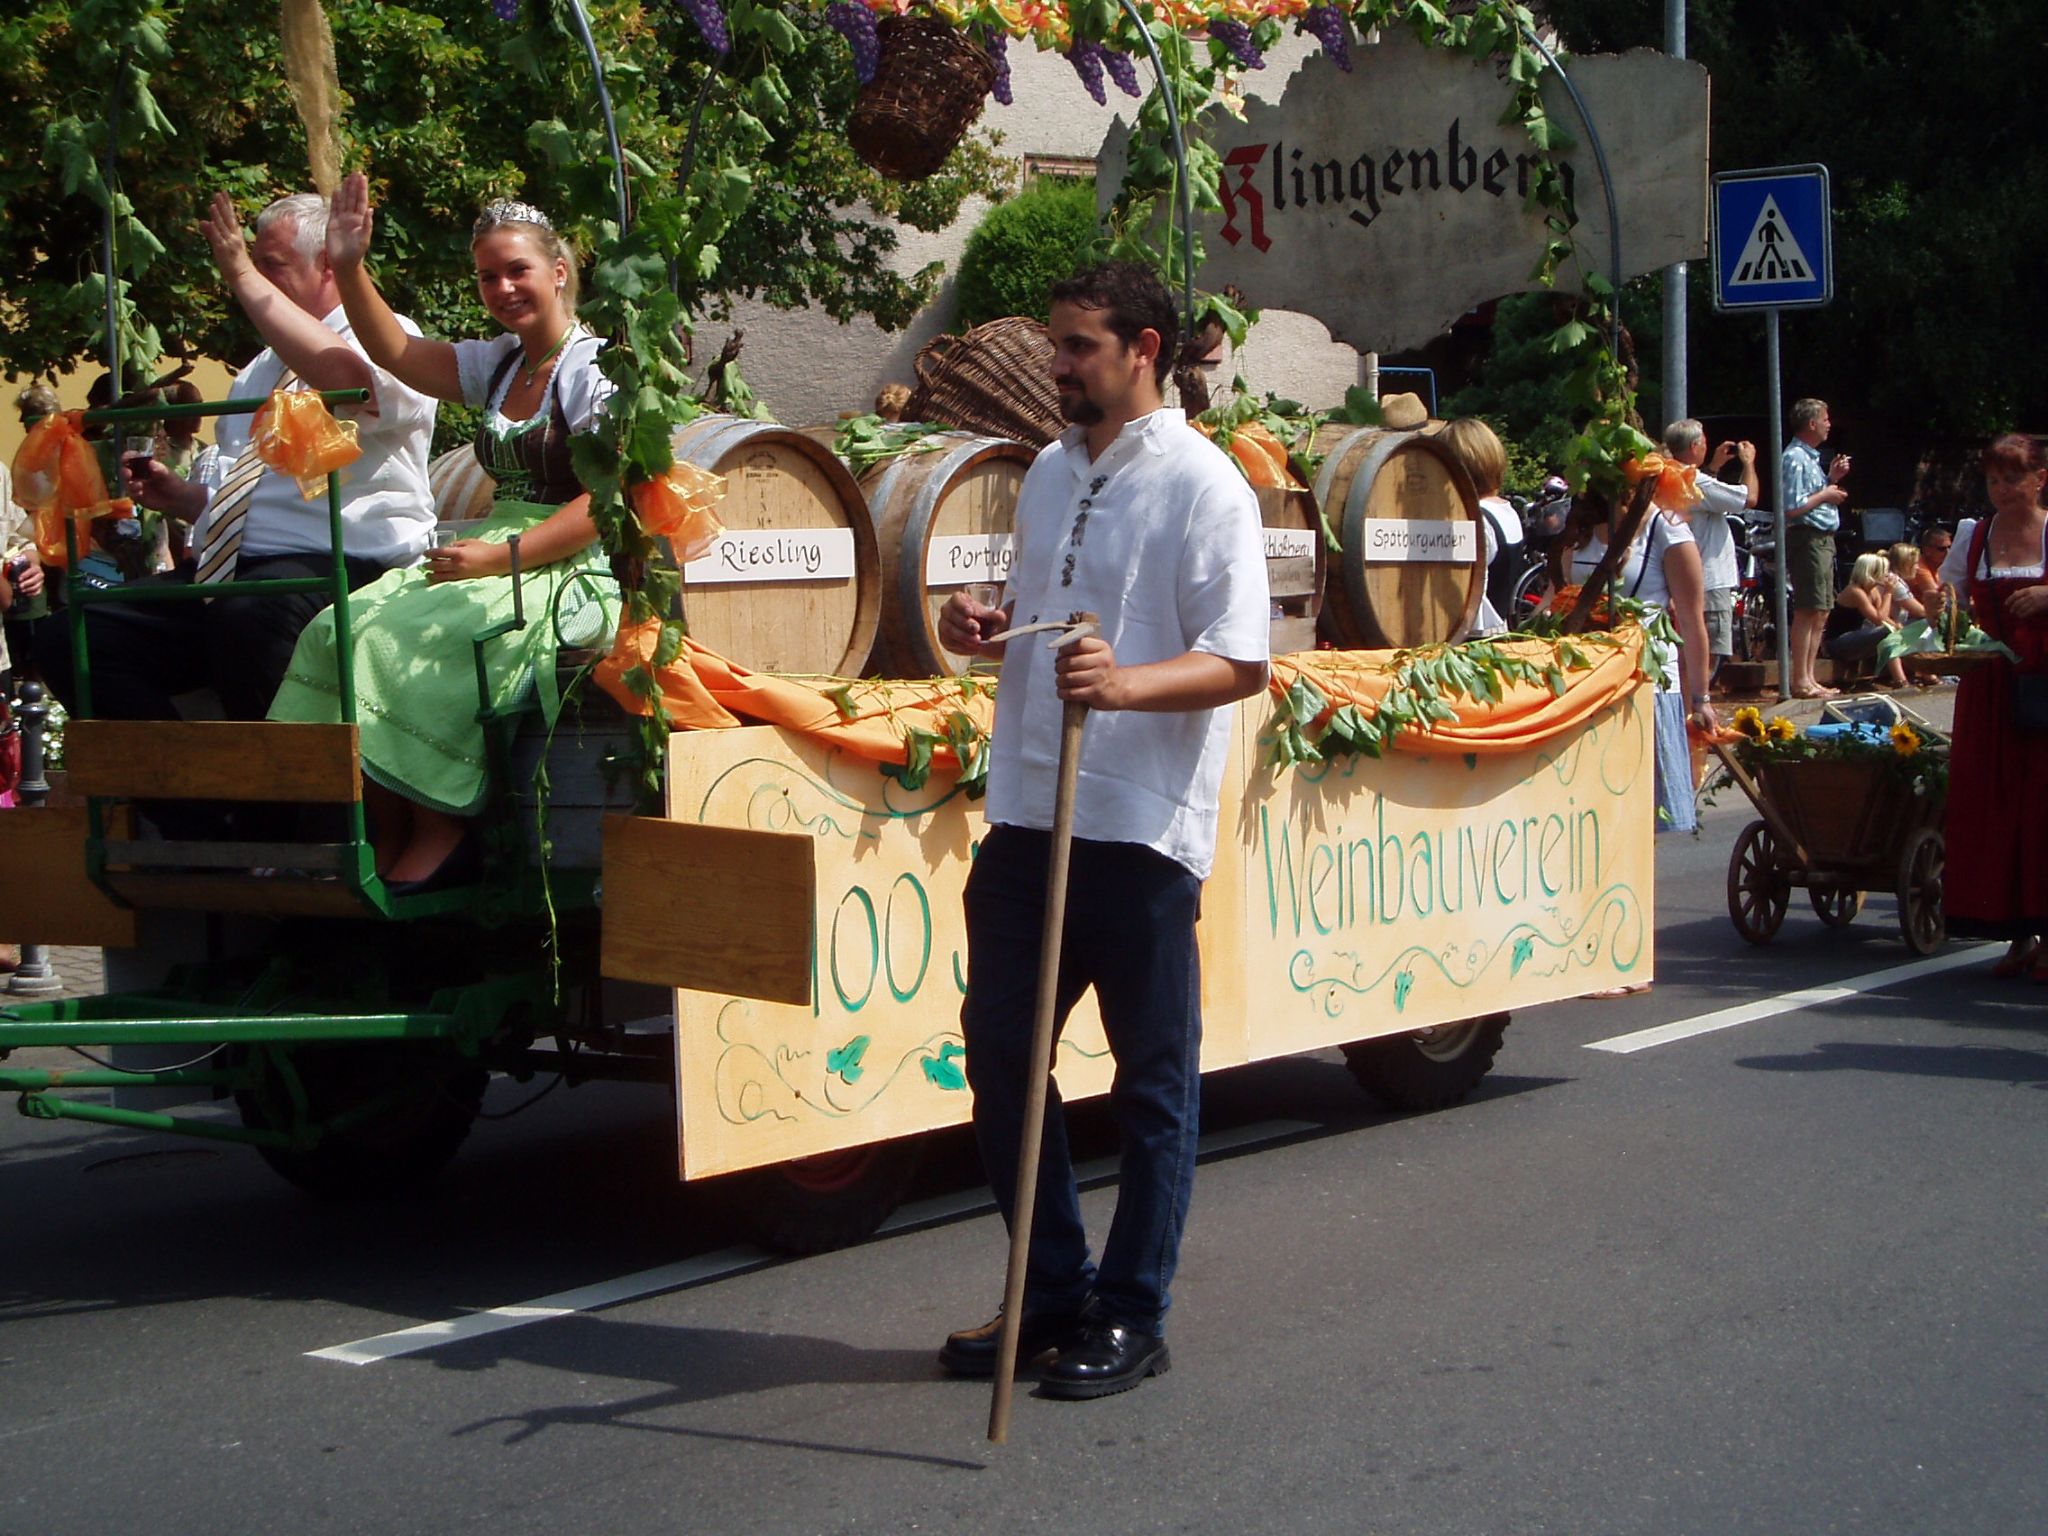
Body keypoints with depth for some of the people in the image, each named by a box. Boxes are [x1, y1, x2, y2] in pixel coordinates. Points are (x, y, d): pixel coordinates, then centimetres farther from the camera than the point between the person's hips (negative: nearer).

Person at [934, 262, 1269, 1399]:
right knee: (999, 1054, 11)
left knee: (1151, 1080, 4)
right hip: (1026, 807, 8)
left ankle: (1130, 1315, 16)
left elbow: (1242, 664, -14)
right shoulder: (1049, 473, 15)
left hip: (1142, 826, -7)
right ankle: (1051, 1291, 25)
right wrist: (984, 627, 4)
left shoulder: (1203, 485, -8)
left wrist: (1125, 684, -30)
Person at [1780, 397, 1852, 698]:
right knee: (1808, 611, -10)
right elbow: (1792, 507, -22)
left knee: (1820, 613, 13)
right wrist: (1825, 495, -12)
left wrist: (1832, 478, 12)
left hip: (1822, 538, 11)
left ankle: (1809, 678, 18)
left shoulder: (1811, 457, 18)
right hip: (1807, 537, -11)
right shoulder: (1794, 458, -14)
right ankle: (1801, 681, -8)